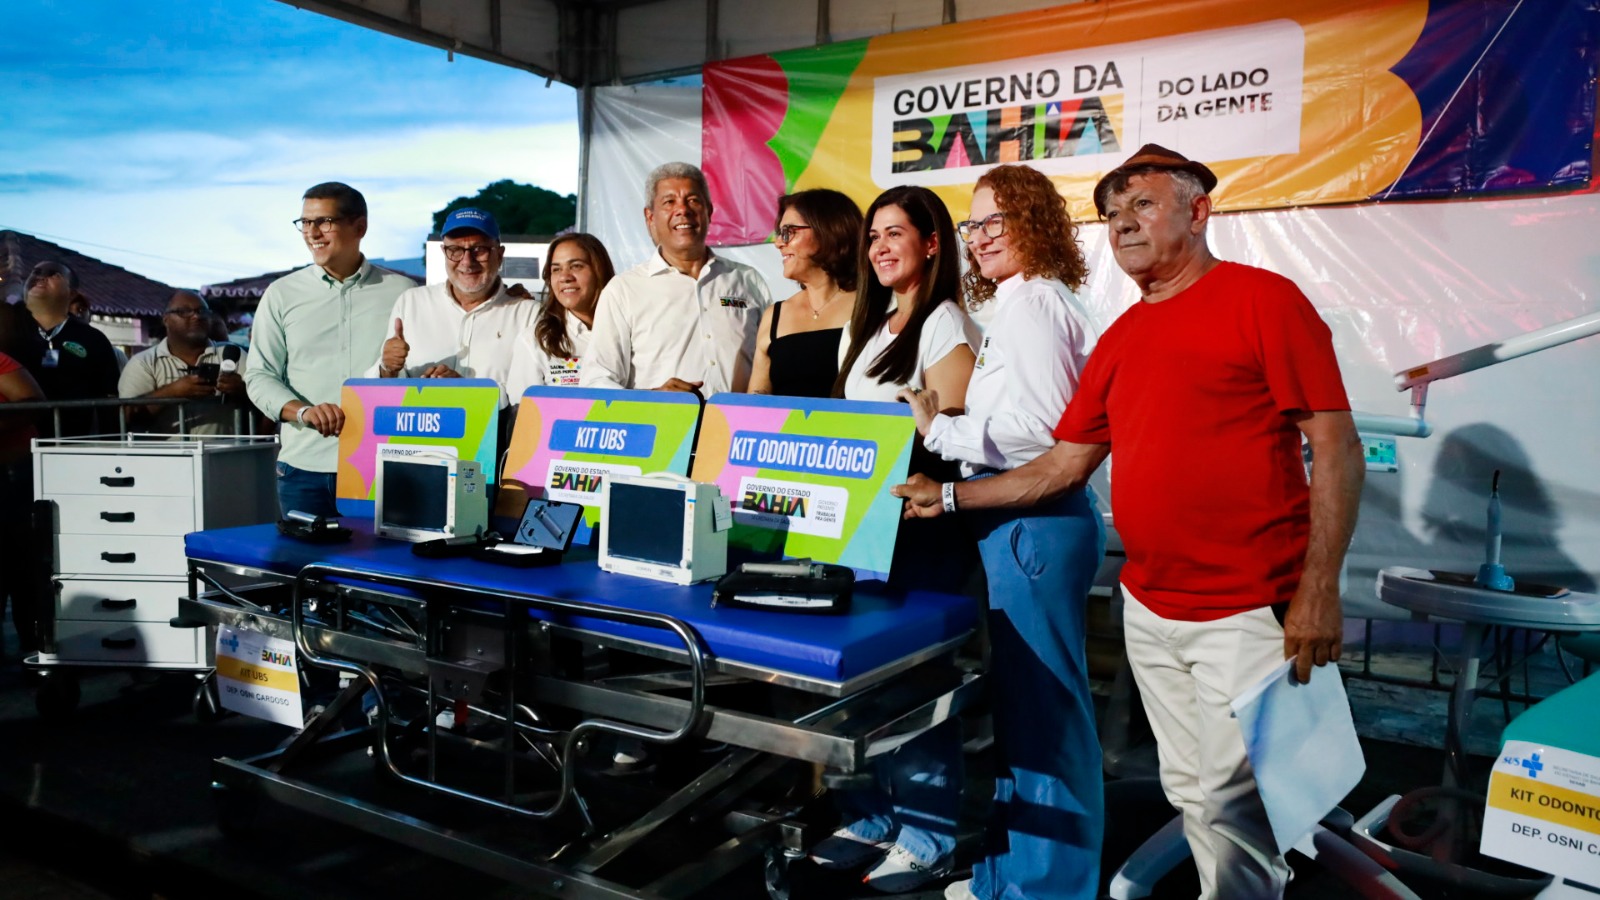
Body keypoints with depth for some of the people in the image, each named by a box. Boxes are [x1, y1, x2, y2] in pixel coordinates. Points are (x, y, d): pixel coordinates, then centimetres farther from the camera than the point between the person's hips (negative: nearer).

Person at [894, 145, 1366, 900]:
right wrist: (951, 498, 7)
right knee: (1190, 790, 16)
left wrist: (1319, 590, -17)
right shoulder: (1119, 339, 12)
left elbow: (1337, 447, -11)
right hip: (1147, 609, 6)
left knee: (1231, 798, -1)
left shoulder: (1262, 299, -7)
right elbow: (1063, 466, 14)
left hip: (1247, 610, -6)